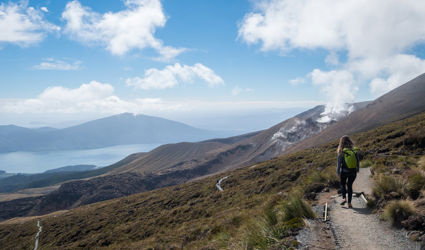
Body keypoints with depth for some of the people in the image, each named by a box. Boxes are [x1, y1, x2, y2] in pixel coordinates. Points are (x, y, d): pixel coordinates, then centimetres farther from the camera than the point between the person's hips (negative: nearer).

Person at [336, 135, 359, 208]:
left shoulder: (341, 152, -14)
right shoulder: (354, 150, -5)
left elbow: (339, 163, -11)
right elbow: (357, 160, 4)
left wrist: (338, 172, -3)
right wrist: (357, 169, 19)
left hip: (344, 171, -2)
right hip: (353, 172, 2)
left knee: (342, 184, 22)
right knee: (349, 185, 16)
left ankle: (344, 198, 6)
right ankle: (349, 202, 15)